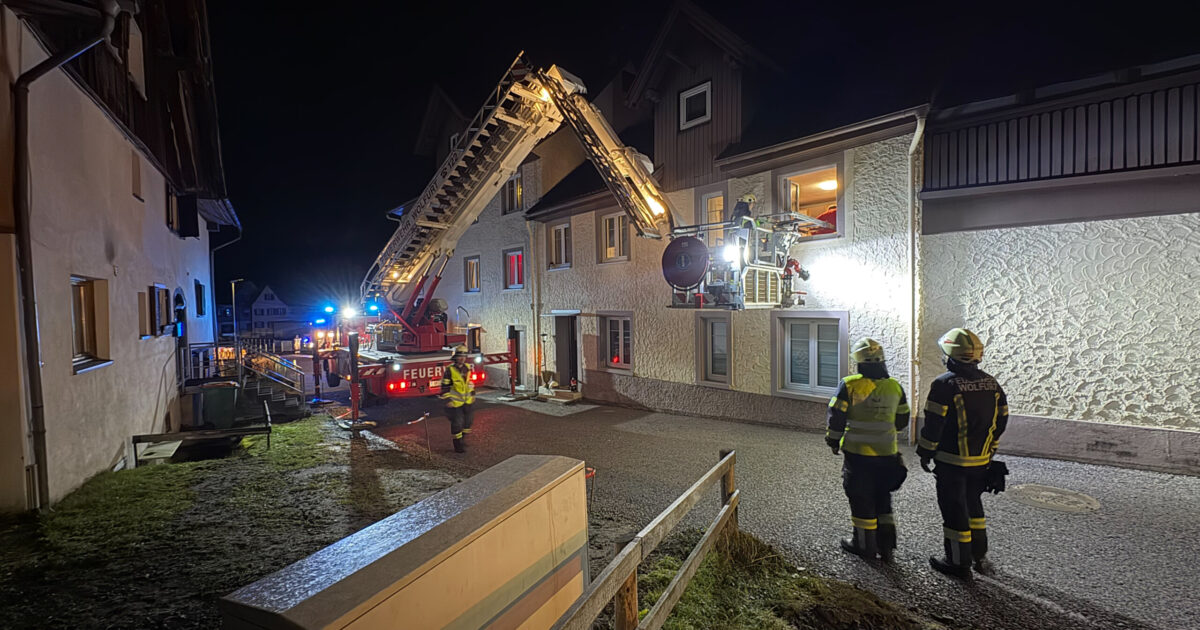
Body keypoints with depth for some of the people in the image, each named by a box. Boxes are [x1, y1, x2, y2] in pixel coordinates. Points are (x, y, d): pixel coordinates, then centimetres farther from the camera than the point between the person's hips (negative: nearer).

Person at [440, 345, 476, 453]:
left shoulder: (467, 368, 4)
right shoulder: (449, 370, -14)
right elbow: (445, 386, -12)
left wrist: (472, 394, 17)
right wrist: (448, 400, -15)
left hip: (468, 401, 6)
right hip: (455, 402, -6)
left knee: (468, 421, 13)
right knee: (457, 423, 1)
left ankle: (463, 439, 34)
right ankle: (458, 445, 14)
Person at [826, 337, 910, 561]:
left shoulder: (849, 385, -15)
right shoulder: (895, 387, 0)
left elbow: (836, 417, -12)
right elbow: (901, 420, 11)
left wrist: (833, 441, 4)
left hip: (857, 452, -4)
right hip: (887, 453, 4)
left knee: (861, 499, 9)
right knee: (882, 498, 19)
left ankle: (865, 545, 20)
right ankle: (886, 545, 25)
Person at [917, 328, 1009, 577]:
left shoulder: (945, 384, -17)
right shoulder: (991, 383, 4)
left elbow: (934, 423, -17)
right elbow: (1001, 419, 11)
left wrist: (925, 453, -6)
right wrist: (989, 450, 21)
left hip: (952, 461, -7)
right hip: (981, 460, 7)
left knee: (954, 510, 5)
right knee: (973, 505, 23)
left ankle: (959, 562, 15)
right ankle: (980, 556, 33)